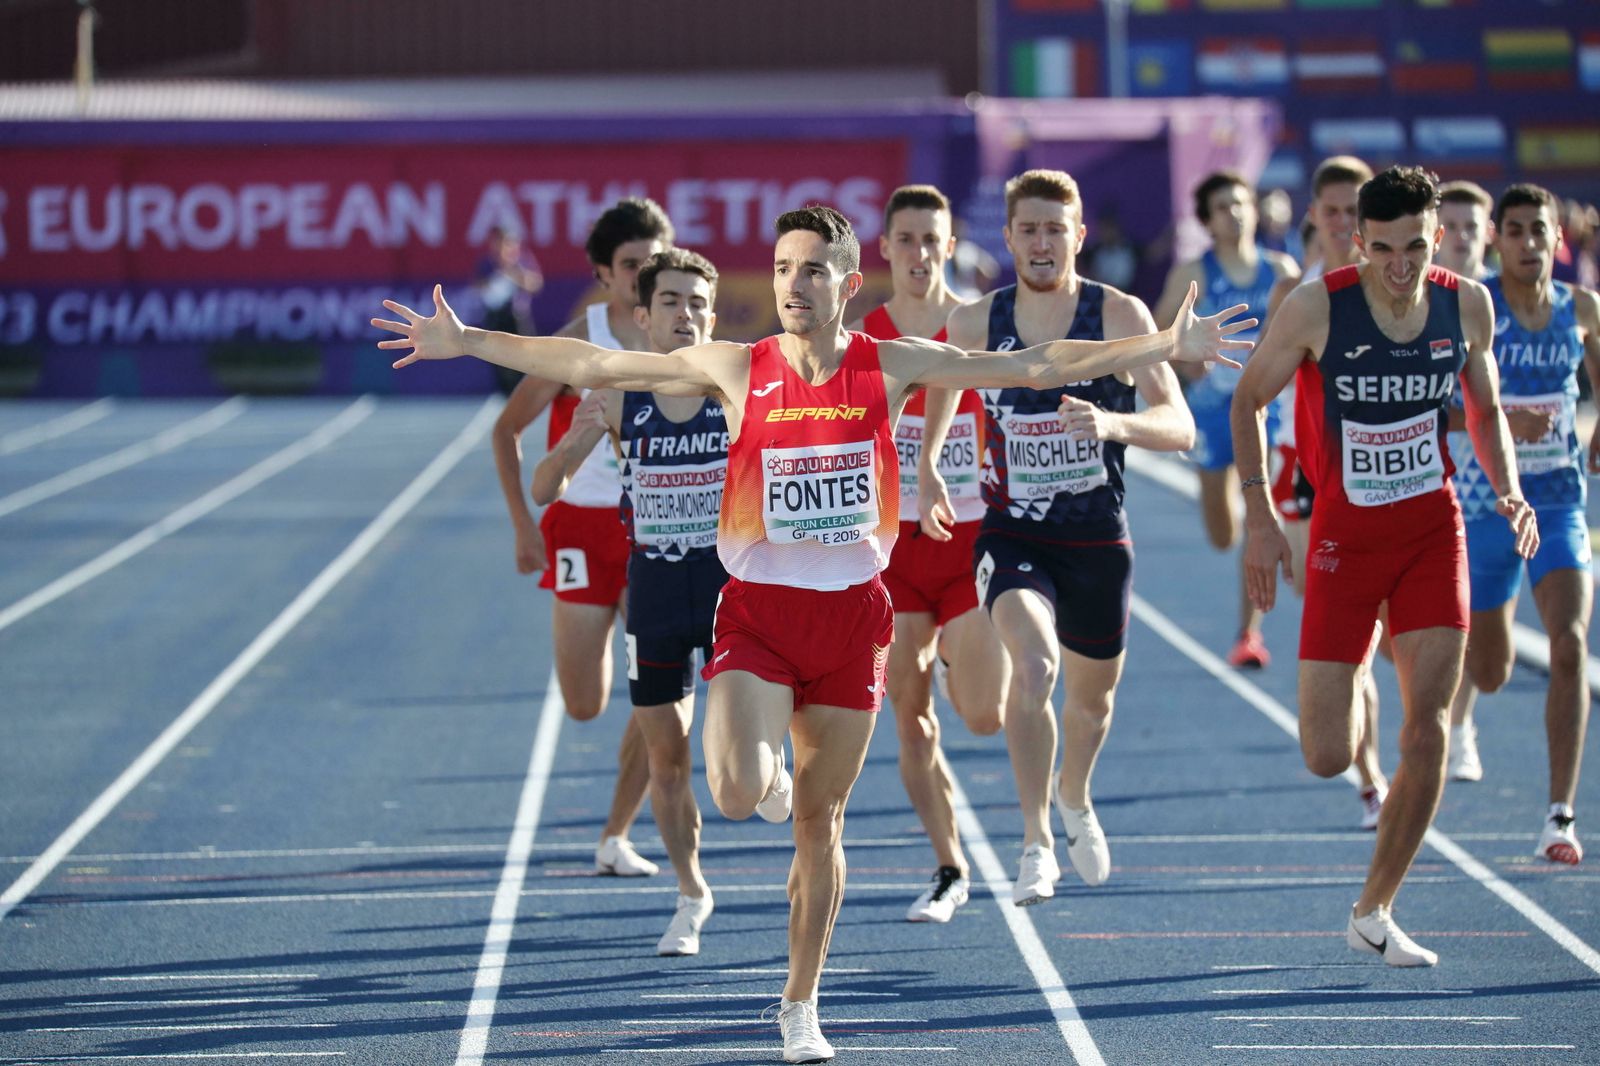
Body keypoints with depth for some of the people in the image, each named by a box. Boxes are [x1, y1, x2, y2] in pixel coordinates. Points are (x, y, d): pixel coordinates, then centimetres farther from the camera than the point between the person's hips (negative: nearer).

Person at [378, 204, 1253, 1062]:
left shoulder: (891, 366, 0)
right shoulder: (735, 369, -3)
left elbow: (1033, 366, 1)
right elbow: (590, 365, -2)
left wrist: (1166, 345, -3)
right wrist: (465, 343, -7)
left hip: (851, 614, 1)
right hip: (756, 611, -1)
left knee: (819, 822, 7)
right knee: (738, 794, -22)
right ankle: (770, 770, 18)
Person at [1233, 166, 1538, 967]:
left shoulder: (1466, 306, -4)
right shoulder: (1317, 307, -14)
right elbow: (1248, 400, -2)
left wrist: (1508, 490, -4)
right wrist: (1259, 516, -9)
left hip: (1433, 527, 2)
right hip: (1345, 533, -2)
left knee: (1427, 729, -8)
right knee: (1327, 758, -6)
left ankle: (1373, 915, 6)